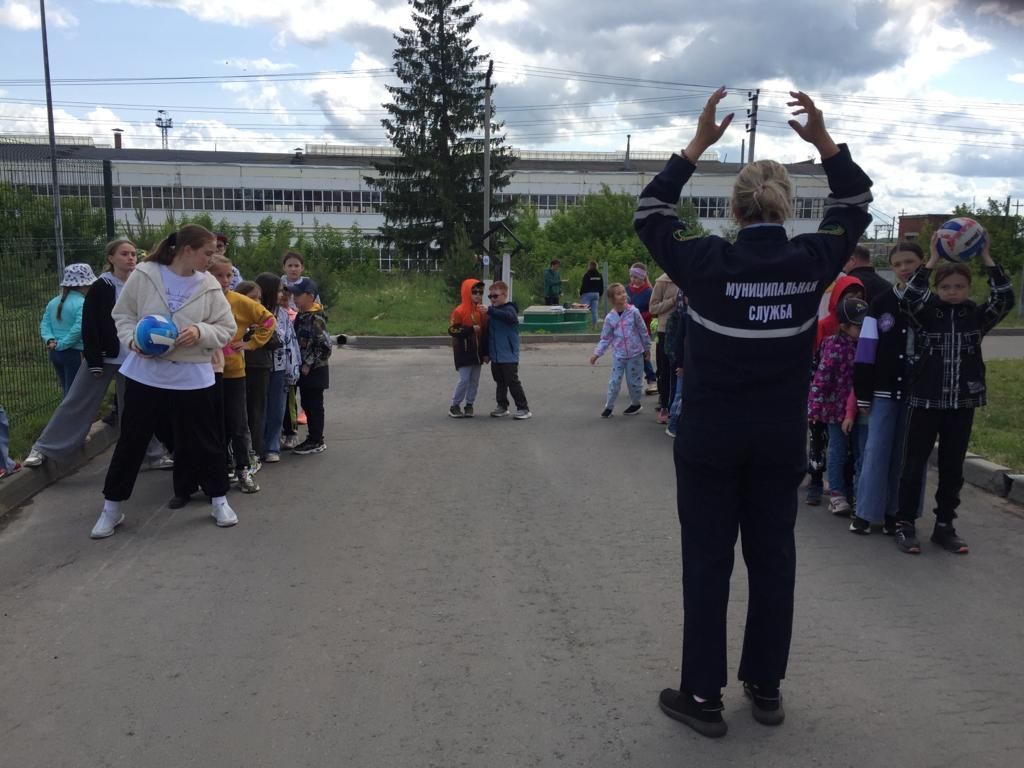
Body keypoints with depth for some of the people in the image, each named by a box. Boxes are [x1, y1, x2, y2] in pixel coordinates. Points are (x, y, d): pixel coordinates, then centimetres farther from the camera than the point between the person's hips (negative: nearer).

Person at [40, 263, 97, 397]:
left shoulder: (54, 302, 12)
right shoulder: (82, 303, -14)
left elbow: (44, 324, 6)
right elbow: (79, 328, -25)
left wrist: (50, 340, -6)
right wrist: (62, 344, -16)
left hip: (55, 353, 8)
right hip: (75, 353, -8)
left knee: (68, 392, 19)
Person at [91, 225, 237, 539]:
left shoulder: (209, 286, -3)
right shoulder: (144, 275, -7)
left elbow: (227, 328, 0)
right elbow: (122, 314, 3)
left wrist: (201, 332, -19)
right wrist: (132, 339, -15)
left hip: (192, 376, 1)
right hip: (146, 372, 0)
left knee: (204, 440, 8)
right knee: (131, 440, 10)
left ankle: (219, 500, 26)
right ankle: (112, 508, 26)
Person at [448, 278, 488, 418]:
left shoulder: (482, 311, 8)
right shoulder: (459, 311, -10)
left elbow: (485, 333, 11)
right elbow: (452, 330, -16)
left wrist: (485, 352, 8)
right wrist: (471, 329, -22)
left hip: (477, 352, 6)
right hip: (464, 352, -6)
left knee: (474, 380, 8)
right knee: (464, 379, -7)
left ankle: (469, 405, 19)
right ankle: (454, 406, 6)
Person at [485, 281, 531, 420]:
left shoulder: (509, 309, -10)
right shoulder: (492, 312, 11)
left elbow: (508, 316, -36)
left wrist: (489, 310, -47)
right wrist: (487, 352, 18)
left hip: (509, 356, -7)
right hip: (495, 356, 7)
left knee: (513, 382, -5)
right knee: (500, 382, 15)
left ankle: (523, 409, 2)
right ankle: (502, 407, 26)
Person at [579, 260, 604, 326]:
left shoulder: (587, 275, -12)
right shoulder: (599, 275, 8)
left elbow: (583, 285, -11)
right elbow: (602, 287, 12)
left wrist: (580, 294, 0)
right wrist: (600, 295, 21)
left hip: (587, 294, -6)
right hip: (596, 294, 6)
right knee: (594, 311, 7)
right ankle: (595, 325, 6)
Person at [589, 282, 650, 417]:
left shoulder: (634, 312, -8)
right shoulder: (610, 317, -3)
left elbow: (643, 331, 1)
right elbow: (605, 338, 4)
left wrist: (647, 348, 7)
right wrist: (597, 353, -4)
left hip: (635, 354, -1)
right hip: (618, 355, 1)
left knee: (634, 381, 7)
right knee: (614, 381, 1)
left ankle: (636, 404, 28)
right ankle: (608, 406, 14)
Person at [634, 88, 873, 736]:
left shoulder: (710, 263, -13)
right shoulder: (812, 262, -5)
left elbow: (650, 215, 2)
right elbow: (856, 205, 14)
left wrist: (698, 144, 2)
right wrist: (824, 141, 8)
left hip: (711, 438, -3)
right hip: (782, 439, 3)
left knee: (707, 562, 5)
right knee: (773, 559, 13)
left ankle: (703, 696, 14)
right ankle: (766, 688, 26)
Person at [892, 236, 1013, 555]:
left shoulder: (977, 316, 5)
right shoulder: (927, 313, -1)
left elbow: (1005, 297, -9)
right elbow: (911, 295, -19)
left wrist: (986, 257, -9)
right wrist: (932, 259, -17)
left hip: (962, 405, 3)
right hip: (926, 402, -2)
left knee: (952, 468, 10)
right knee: (914, 465, 3)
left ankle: (944, 526, 21)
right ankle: (905, 524, 11)